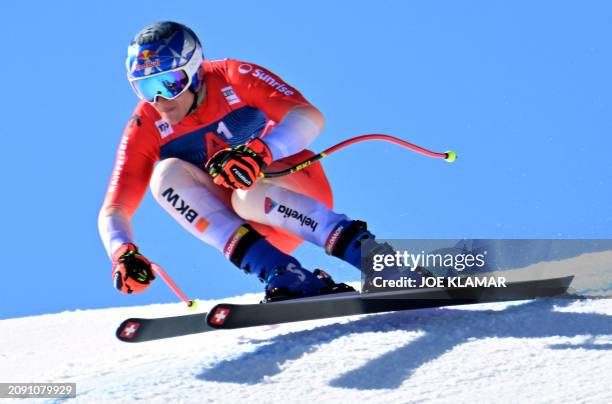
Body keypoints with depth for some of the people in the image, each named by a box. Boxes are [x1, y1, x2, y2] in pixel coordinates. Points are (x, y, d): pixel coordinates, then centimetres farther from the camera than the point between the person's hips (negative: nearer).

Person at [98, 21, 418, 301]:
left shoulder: (234, 78, -15)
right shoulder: (146, 128, -8)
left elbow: (310, 117, -29)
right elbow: (113, 211, -11)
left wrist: (259, 151, -48)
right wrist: (122, 253, -34)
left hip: (296, 192, -4)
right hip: (254, 232, 4)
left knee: (249, 194, -36)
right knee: (167, 173, -22)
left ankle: (366, 252, -38)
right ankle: (281, 274, -34)